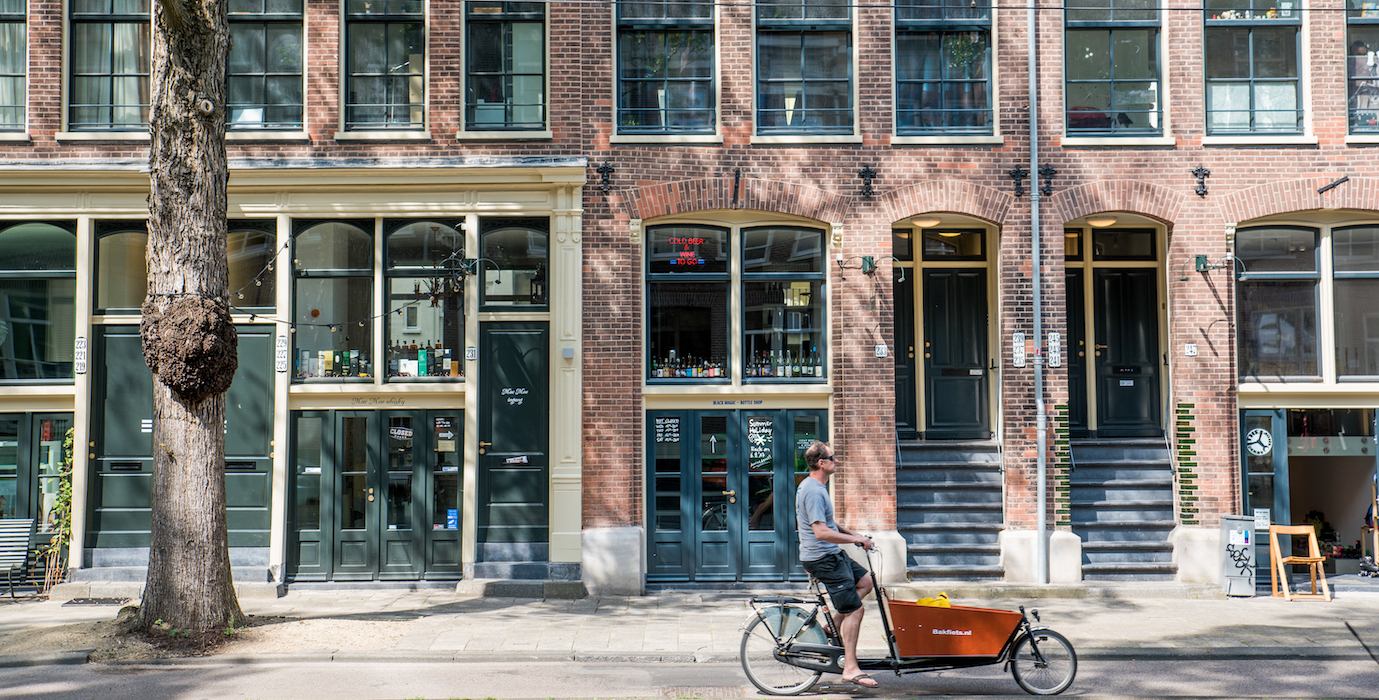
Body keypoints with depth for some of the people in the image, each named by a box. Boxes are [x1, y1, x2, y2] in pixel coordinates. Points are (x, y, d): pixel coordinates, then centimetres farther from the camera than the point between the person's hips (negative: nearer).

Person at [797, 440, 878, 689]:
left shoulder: (815, 486, 12)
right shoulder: (813, 491, -22)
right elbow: (822, 532, -29)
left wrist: (852, 533, 17)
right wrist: (856, 539, -20)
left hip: (831, 554, 10)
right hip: (822, 558, -10)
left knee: (866, 582, 18)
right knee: (854, 610, -7)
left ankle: (832, 629, 17)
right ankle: (850, 669, -3)